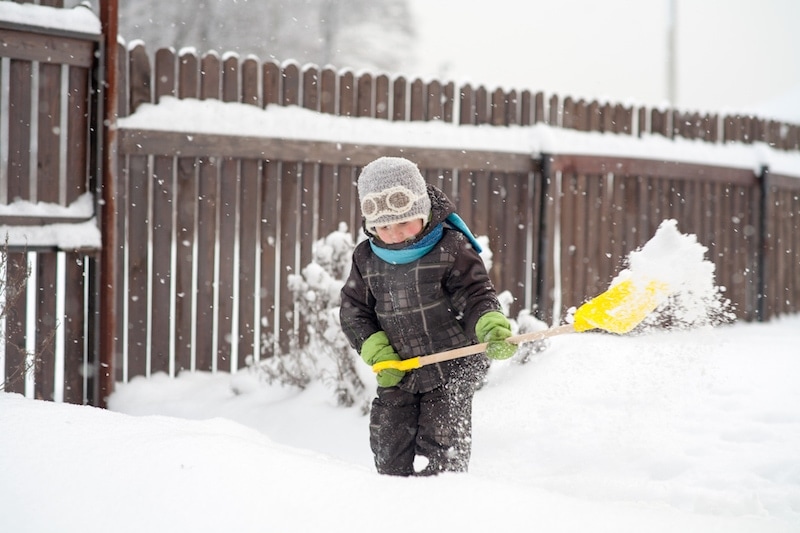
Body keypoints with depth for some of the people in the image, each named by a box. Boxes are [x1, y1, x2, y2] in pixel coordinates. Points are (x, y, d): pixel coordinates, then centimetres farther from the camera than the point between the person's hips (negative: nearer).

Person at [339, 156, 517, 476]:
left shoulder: (451, 248, -12)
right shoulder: (367, 258, 0)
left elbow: (476, 295, -13)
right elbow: (354, 310, 6)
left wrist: (493, 329, -33)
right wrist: (375, 350, -8)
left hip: (452, 369, -4)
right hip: (398, 374, 4)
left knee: (442, 455, -4)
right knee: (390, 453, 5)